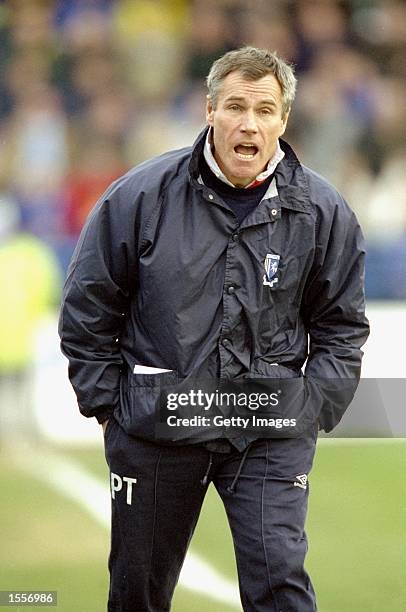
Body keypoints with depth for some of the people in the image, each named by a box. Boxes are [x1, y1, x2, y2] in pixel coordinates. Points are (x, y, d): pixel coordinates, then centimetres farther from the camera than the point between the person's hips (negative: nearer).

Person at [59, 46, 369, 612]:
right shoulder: (142, 195, -5)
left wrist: (315, 410, 1)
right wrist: (105, 404, 2)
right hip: (155, 421, 1)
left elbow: (342, 326, 10)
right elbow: (87, 307, 3)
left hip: (272, 433, 0)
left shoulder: (323, 211, -1)